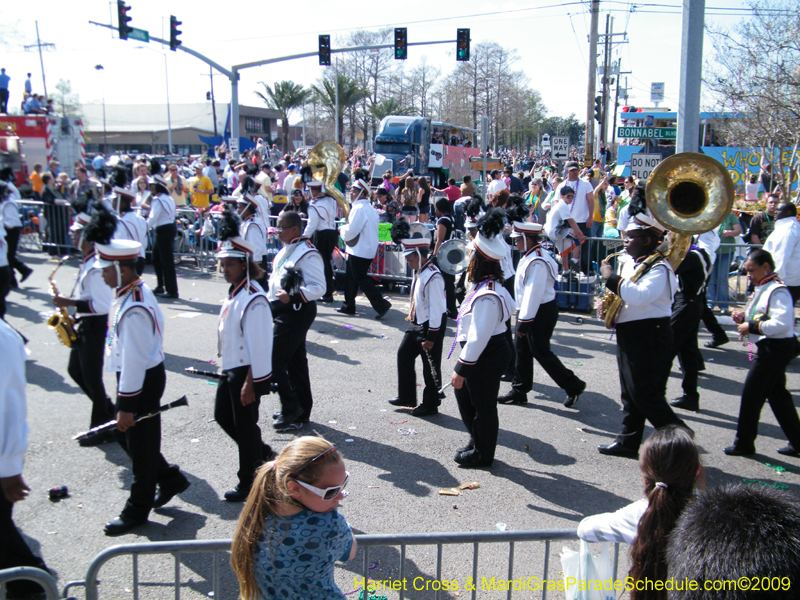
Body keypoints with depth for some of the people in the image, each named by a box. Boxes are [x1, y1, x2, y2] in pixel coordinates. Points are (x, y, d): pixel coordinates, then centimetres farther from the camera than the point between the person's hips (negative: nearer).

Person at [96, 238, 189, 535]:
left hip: (142, 382, -10)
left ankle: (137, 511, 24)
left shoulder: (133, 309, -28)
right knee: (125, 435, 22)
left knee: (139, 444, 6)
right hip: (140, 376, 10)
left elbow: (134, 359, -26)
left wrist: (126, 406, -20)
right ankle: (170, 479, 36)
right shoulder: (136, 290, 4)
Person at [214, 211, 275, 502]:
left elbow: (259, 345, -25)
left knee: (245, 425, 4)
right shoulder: (235, 292, 6)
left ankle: (248, 483, 21)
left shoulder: (253, 300, -24)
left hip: (247, 372, -10)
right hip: (231, 369, 10)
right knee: (222, 415, 20)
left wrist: (251, 384, -23)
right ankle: (262, 452, 38)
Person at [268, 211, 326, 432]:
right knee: (295, 361, 16)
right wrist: (272, 300, 22)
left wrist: (292, 297, -32)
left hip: (296, 313, -10)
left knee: (274, 360, -10)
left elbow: (319, 287, -23)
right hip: (283, 312, 10)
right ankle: (301, 412, 27)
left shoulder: (308, 254, -18)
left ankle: (291, 409, 2)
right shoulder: (286, 250, 13)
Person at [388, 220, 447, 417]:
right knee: (404, 354, 18)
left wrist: (430, 337, -22)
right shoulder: (419, 273, 6)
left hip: (431, 326, -10)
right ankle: (407, 397, 31)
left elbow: (436, 309, -24)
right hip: (417, 323, 10)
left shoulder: (432, 277, -24)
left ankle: (430, 405, 20)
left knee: (430, 367, 4)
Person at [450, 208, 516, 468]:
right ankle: (477, 442, 41)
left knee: (482, 406, 8)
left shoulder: (487, 296, -30)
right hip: (490, 352, 11)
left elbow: (479, 337, -29)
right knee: (464, 395, 24)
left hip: (486, 358, -11)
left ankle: (482, 454, 27)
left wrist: (462, 368, -22)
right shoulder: (489, 284, 4)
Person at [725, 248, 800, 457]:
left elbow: (782, 323, -28)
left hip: (775, 349, -11)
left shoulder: (777, 291, -19)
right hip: (769, 348, 11)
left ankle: (744, 443, 9)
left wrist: (751, 327, -23)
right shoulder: (762, 289, 12)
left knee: (751, 395, -3)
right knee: (778, 395, 16)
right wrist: (744, 317, 5)